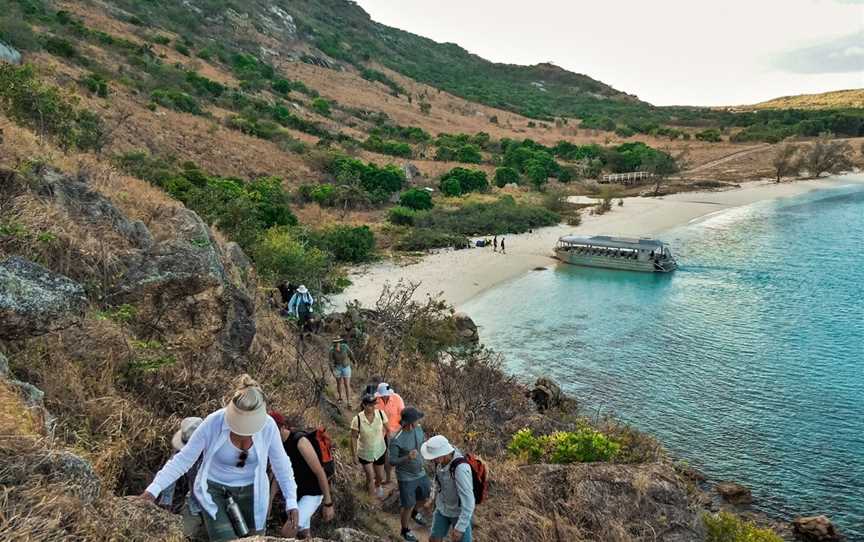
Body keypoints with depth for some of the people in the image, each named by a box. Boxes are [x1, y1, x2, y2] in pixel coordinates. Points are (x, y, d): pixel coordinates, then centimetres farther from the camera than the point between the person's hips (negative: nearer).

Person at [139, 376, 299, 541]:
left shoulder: (268, 425, -20)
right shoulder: (213, 423, -25)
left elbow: (281, 464, -6)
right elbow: (183, 459, -14)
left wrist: (292, 502, -8)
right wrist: (154, 489, -21)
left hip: (250, 491, 2)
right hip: (214, 489, -2)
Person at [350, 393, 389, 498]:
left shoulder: (381, 414, -20)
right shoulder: (357, 419, -25)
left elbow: (387, 429, -6)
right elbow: (353, 437, -13)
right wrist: (354, 454, -6)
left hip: (380, 451, 2)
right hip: (365, 453, -2)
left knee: (380, 476, 19)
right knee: (370, 477, 1)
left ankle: (378, 486, 56)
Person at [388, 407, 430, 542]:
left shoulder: (418, 428, -10)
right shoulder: (396, 440, -29)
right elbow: (392, 461, -20)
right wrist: (407, 458, -37)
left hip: (421, 473, 6)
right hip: (406, 478, -6)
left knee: (425, 498, 24)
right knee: (408, 506, 10)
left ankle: (414, 513, 56)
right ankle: (405, 530, 39)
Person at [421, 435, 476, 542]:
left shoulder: (461, 468, -42)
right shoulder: (443, 457, -18)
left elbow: (468, 501, -37)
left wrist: (460, 528, -31)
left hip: (461, 511, -6)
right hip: (443, 507, 6)